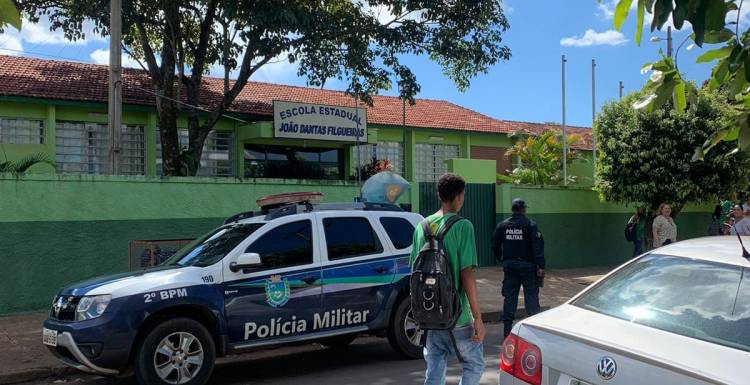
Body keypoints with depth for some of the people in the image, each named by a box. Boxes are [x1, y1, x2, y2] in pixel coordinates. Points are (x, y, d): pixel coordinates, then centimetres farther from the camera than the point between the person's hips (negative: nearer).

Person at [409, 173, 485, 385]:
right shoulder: (462, 226, -13)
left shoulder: (421, 227, 5)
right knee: (475, 364, 14)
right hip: (457, 316, -5)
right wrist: (478, 318, -14)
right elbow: (466, 274, -17)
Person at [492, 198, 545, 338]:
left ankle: (507, 329, 11)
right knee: (531, 297, 3)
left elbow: (495, 246, 7)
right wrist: (540, 266, -16)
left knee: (509, 298, 8)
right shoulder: (530, 225, -8)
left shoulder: (502, 225, 3)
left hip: (509, 266, 4)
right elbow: (538, 247, -15)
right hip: (527, 266, -3)